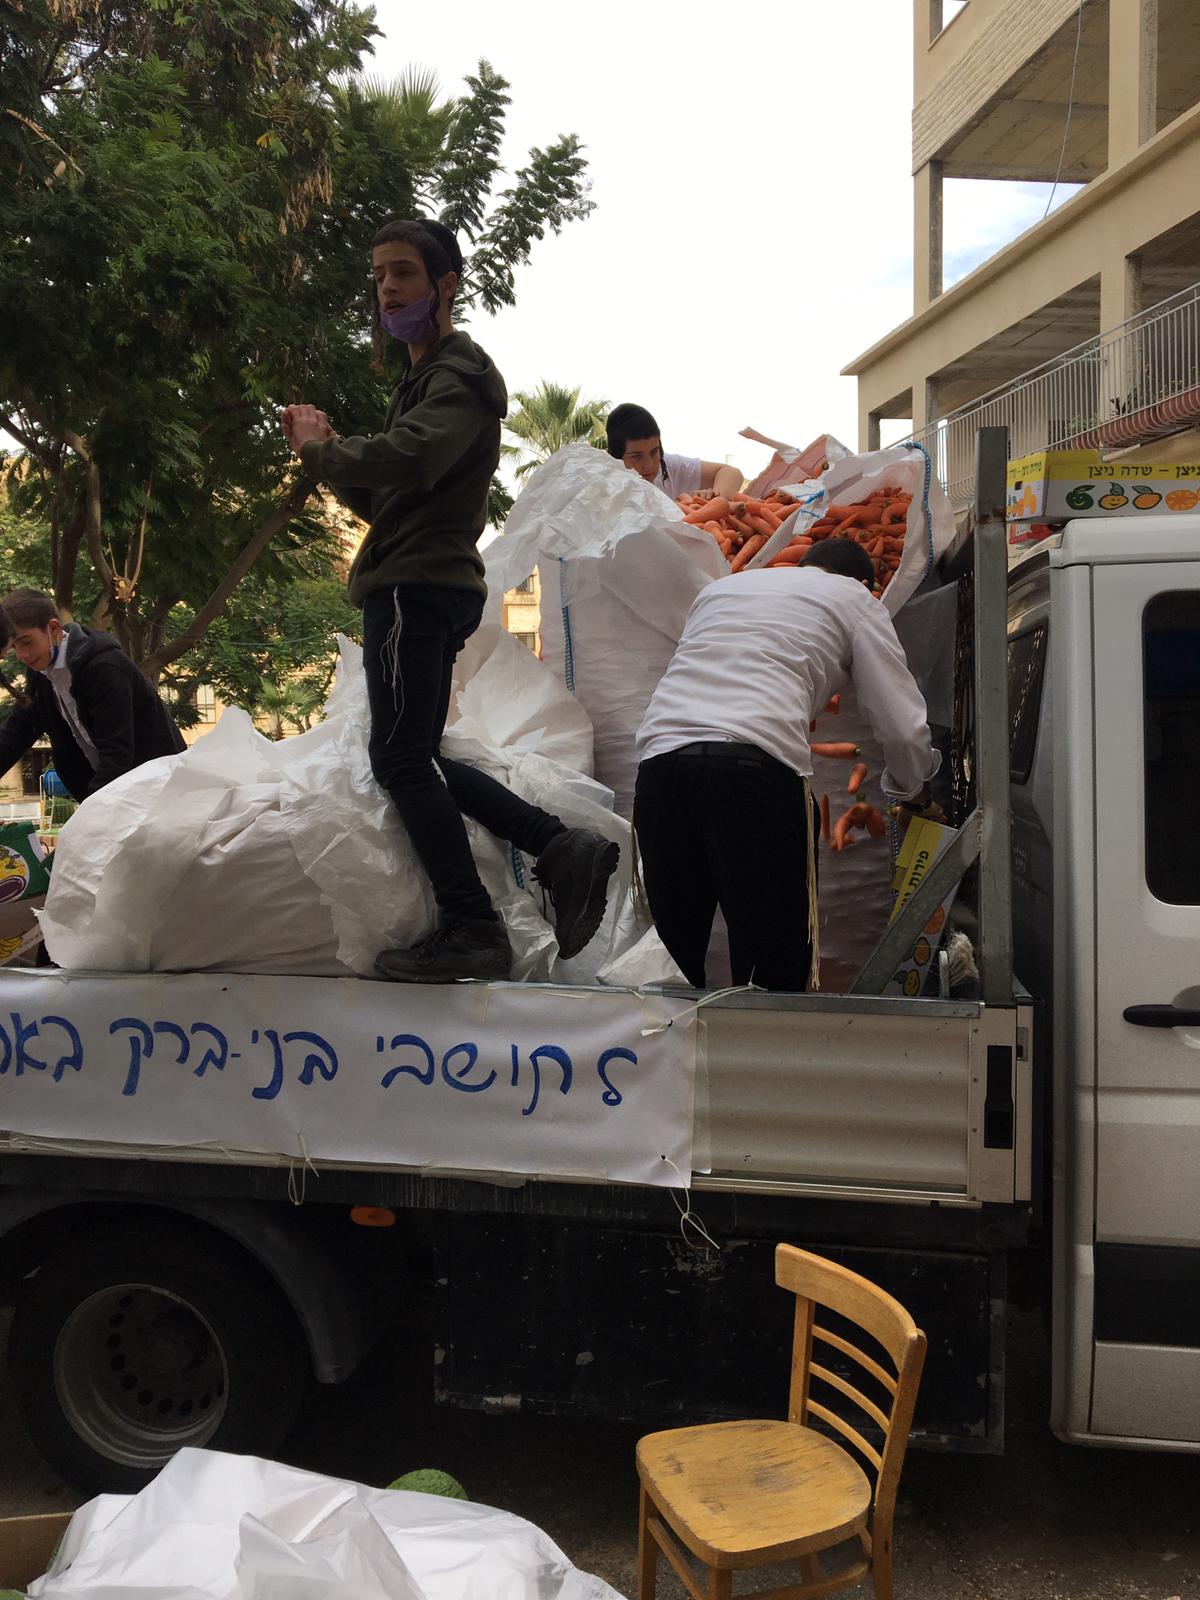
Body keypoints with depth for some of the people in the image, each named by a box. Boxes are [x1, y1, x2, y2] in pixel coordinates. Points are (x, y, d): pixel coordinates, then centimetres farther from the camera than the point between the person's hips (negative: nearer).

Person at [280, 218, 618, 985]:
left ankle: (470, 929, -8)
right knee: (418, 757, 12)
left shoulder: (459, 376, -6)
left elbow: (404, 461, -25)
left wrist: (320, 449, -8)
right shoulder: (425, 377, 26)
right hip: (421, 584, 11)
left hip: (418, 587, -11)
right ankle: (561, 848, 9)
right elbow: (380, 498, 25)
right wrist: (331, 451, 8)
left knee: (403, 757, -11)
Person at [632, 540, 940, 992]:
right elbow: (903, 727, 15)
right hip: (757, 766, -5)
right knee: (775, 966, 1)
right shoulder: (855, 599, 21)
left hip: (658, 758, 5)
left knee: (676, 964, 11)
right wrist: (912, 789, 35)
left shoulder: (719, 586, 35)